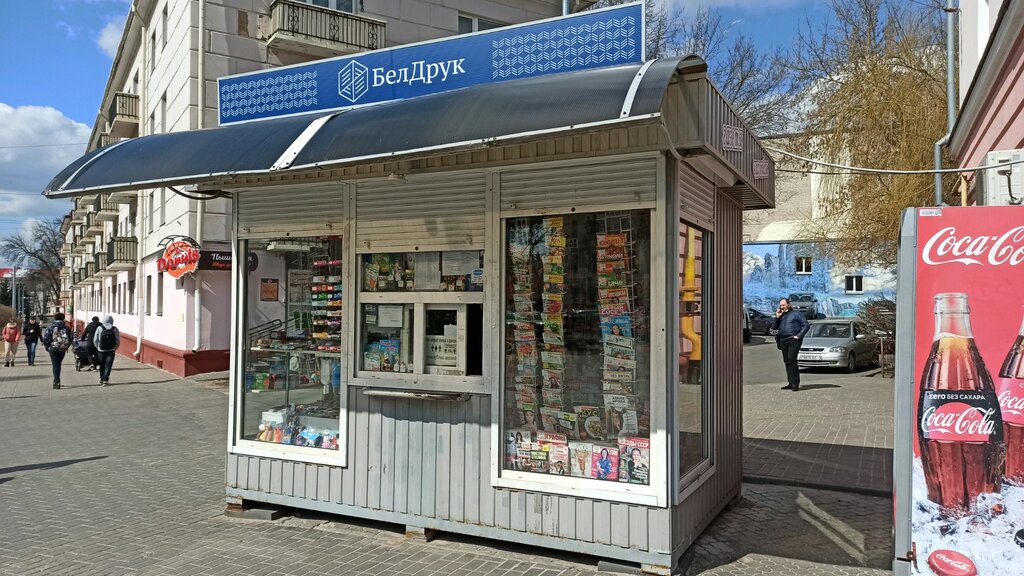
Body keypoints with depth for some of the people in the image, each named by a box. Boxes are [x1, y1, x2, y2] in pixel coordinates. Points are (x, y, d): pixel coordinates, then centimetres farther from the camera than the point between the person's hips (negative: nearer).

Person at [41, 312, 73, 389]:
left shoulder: (50, 327, -5)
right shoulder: (66, 328, 1)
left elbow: (45, 338, -9)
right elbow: (71, 338, 3)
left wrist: (47, 347, 4)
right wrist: (66, 347, 13)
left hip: (53, 349, -2)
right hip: (62, 349, 2)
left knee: (55, 365, 0)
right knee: (58, 364, 17)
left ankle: (57, 382, -7)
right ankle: (57, 381, 26)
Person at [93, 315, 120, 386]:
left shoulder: (99, 328, -4)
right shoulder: (115, 329, -5)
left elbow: (95, 340, -1)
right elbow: (118, 341, -3)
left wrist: (98, 348, 14)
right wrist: (114, 349, 11)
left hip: (101, 351, 1)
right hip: (111, 351, -1)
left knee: (102, 365, 18)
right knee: (108, 366, 2)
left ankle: (101, 379, 26)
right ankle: (105, 380, -5)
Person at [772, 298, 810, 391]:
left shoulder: (796, 314, 5)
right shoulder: (780, 315, 21)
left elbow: (806, 325, -1)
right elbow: (774, 327, 14)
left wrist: (799, 335, -10)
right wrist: (777, 317, 2)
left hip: (793, 339, -6)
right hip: (783, 340, 6)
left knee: (791, 360, -16)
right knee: (786, 362, 4)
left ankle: (795, 383, -16)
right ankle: (791, 383, 8)